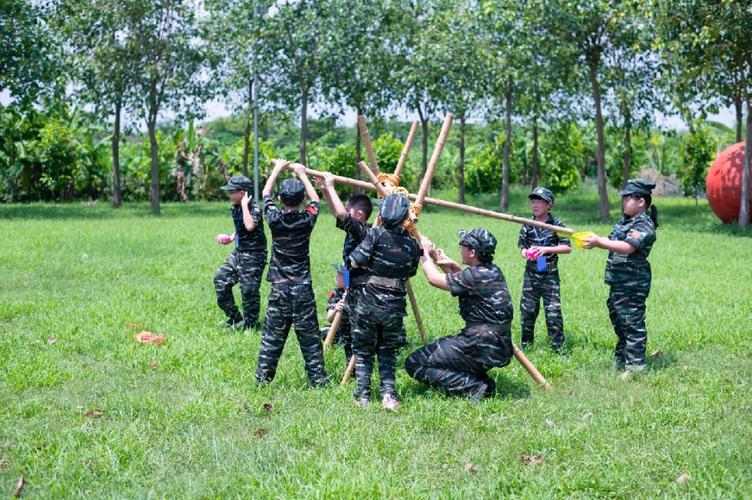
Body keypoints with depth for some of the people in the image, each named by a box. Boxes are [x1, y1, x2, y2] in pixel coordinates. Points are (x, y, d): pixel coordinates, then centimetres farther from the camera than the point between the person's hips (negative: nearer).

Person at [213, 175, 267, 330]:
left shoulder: (254, 208, -18)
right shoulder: (235, 208, 6)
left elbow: (250, 226, -38)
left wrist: (244, 204, -30)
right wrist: (231, 237, 7)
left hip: (253, 256, -9)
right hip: (238, 252, 9)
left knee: (248, 290, -3)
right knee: (221, 280, 8)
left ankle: (249, 324, 15)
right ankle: (234, 319, 20)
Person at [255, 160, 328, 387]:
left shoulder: (274, 218, -5)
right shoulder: (307, 220, -6)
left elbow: (265, 193, 14)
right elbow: (315, 199, 16)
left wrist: (277, 169, 25)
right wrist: (302, 174, 25)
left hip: (279, 287, 1)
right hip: (302, 288, -1)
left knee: (272, 336, 7)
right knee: (309, 336, 4)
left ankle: (263, 377, 10)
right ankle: (318, 378, 7)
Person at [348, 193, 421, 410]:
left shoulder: (376, 235, -11)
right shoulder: (412, 244, 0)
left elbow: (355, 262, -12)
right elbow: (410, 273, 10)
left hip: (369, 304, -2)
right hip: (395, 308, 2)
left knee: (363, 351, 13)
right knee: (388, 352, 18)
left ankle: (362, 394, 8)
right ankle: (389, 393, 3)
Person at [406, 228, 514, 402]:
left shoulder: (476, 276, -18)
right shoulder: (493, 272, 8)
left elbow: (434, 278, -8)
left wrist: (425, 253, 7)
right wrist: (450, 264, 12)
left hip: (481, 347, -9)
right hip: (499, 347, 9)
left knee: (414, 363, -4)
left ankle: (473, 387, -12)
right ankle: (483, 381, 11)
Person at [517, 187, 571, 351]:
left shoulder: (556, 224, -5)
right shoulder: (527, 225, 4)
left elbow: (567, 247, -5)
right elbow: (521, 246, 10)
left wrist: (547, 249, -17)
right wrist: (526, 253, -13)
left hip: (550, 274, -3)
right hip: (531, 274, 3)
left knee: (553, 310, -4)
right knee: (527, 308, 9)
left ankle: (558, 346, 4)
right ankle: (526, 343, 23)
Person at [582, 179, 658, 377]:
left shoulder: (644, 225, -15)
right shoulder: (625, 221, 16)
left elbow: (627, 247, -27)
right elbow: (612, 242, 21)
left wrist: (599, 242, -26)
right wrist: (595, 241, 1)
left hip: (633, 284, -10)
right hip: (619, 282, 10)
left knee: (632, 323, -6)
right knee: (618, 320, 19)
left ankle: (635, 365, 0)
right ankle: (621, 359, 32)